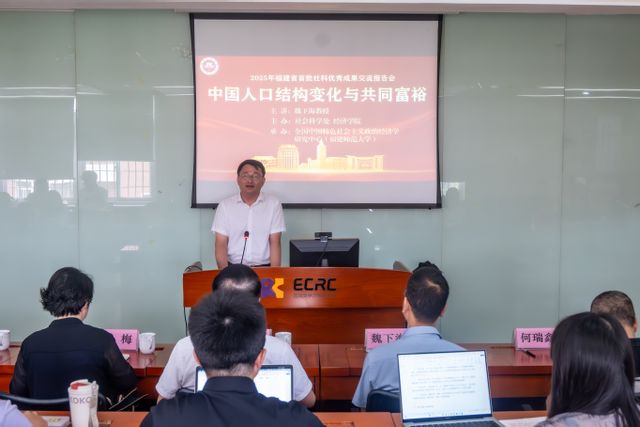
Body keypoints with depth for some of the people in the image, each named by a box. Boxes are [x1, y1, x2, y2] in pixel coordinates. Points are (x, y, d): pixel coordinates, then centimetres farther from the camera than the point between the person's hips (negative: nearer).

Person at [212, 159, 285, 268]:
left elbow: (275, 243, 0)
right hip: (233, 268, 1)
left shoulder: (273, 205, 3)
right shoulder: (225, 206, 5)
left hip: (264, 268, 0)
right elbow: (221, 244, 1)